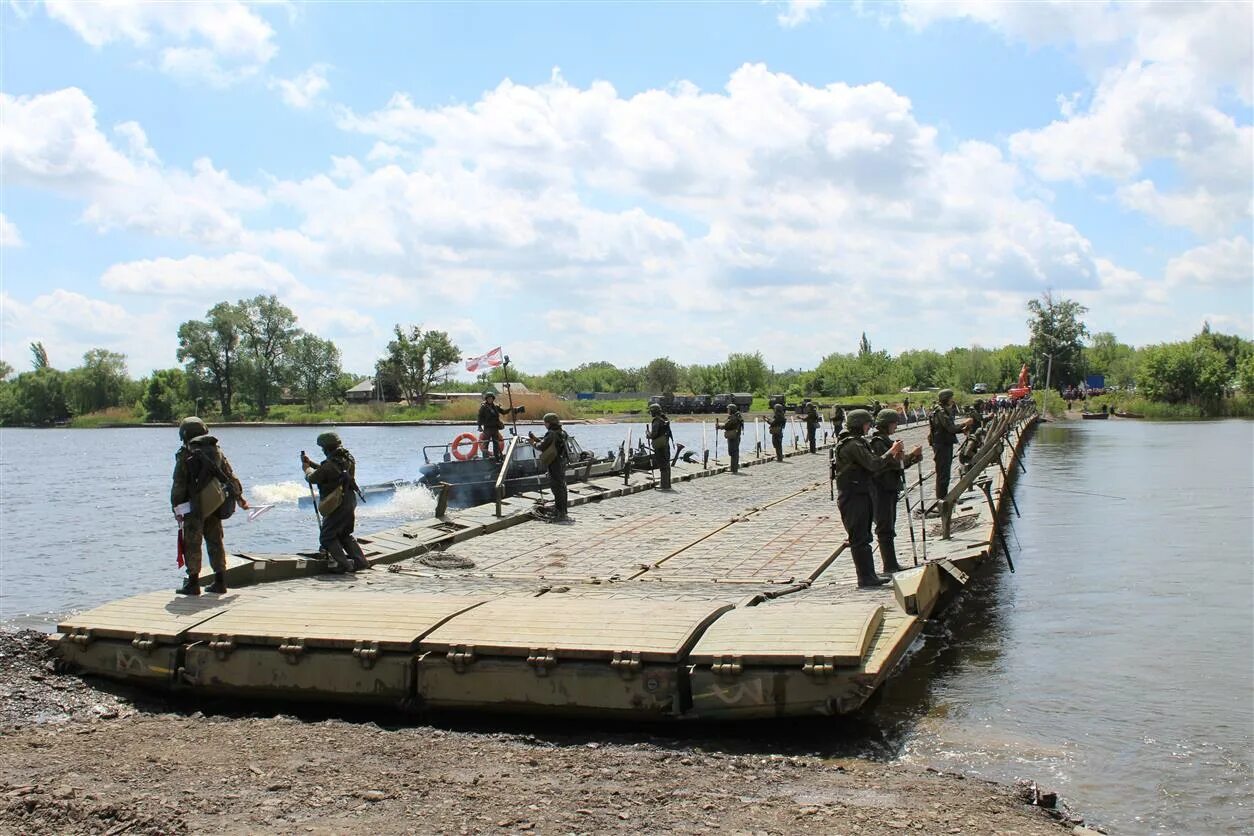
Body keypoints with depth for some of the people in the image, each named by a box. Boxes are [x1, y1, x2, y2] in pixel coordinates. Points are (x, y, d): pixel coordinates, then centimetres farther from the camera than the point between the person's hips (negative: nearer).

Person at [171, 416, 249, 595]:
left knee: (192, 544, 1)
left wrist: (176, 507, -1)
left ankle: (193, 583, 2)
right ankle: (220, 582, 15)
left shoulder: (186, 455, -8)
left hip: (195, 508, -6)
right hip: (215, 506, 6)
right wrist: (239, 497, 28)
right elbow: (230, 476, 17)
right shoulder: (216, 451, 10)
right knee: (216, 542, 12)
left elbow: (179, 484, -9)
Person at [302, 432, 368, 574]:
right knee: (345, 534, 24)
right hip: (350, 503, 8)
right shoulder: (349, 459, 5)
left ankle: (343, 564, -5)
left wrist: (307, 468, 16)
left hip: (337, 505, -8)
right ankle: (360, 561, 18)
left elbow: (312, 478, -5)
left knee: (327, 537, 4)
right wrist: (311, 463, 23)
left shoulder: (330, 465, -21)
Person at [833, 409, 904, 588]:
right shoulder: (853, 444, -17)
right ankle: (865, 579, -2)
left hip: (861, 495, 11)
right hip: (853, 497, -11)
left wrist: (894, 459, 3)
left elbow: (871, 466, 13)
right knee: (859, 538, -6)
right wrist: (891, 452, -10)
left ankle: (869, 576, 20)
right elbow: (873, 464, -21)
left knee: (864, 537, 14)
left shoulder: (857, 442, 16)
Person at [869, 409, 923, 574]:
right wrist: (912, 454, -22)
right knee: (885, 528, -7)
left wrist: (914, 458, 4)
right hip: (881, 490, -10)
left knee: (889, 528, 12)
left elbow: (898, 464, 18)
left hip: (890, 489, 10)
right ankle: (889, 566, -6)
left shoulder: (886, 441, 17)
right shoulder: (877, 442, -14)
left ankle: (892, 564, 18)